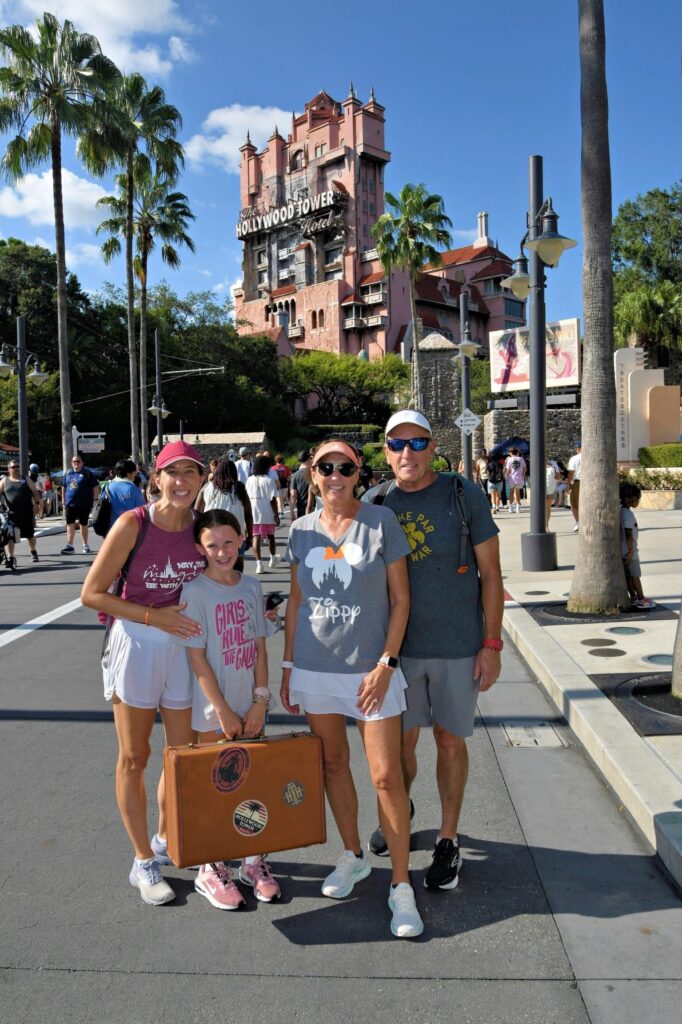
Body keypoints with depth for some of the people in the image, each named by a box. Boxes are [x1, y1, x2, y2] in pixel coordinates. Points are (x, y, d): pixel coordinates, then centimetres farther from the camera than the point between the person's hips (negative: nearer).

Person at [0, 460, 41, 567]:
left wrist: (37, 503, -7)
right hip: (10, 513, -1)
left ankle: (33, 552, 36)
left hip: (27, 513, 1)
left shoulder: (26, 479, 11)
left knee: (30, 534, 13)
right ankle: (11, 557, -10)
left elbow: (34, 491, 6)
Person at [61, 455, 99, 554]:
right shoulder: (67, 473, 11)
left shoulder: (87, 473, -2)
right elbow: (63, 488, 19)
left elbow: (95, 487, -3)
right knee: (70, 524, 1)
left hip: (84, 504, -3)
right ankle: (69, 545, 4)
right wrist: (63, 501, 16)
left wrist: (95, 500, -9)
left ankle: (85, 546, 17)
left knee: (83, 524, 6)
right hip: (70, 504, 3)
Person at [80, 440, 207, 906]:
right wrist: (154, 617, -19)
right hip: (136, 644, -4)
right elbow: (93, 593, -13)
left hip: (186, 645, 4)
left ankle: (165, 840, 39)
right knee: (134, 758, 9)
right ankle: (144, 863, 26)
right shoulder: (133, 525, -16)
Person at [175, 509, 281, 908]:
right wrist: (224, 712, -13)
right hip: (214, 710, -4)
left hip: (251, 707, 4)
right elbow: (197, 657, -13)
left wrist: (261, 700, -4)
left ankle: (255, 859, 29)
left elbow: (260, 647, 4)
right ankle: (210, 869, 23)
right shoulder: (195, 591, -12)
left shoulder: (251, 586, 2)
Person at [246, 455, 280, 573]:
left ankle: (259, 563, -7)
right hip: (267, 514, -2)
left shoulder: (250, 480, 2)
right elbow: (273, 499, -12)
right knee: (270, 536, 16)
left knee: (256, 537, 2)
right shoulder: (269, 480, -10)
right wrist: (276, 515, -7)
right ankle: (273, 558, 32)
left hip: (253, 513, 2)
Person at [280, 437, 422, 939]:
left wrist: (386, 663, -11)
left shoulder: (381, 522, -7)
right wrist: (288, 664, 9)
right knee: (333, 762, 16)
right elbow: (296, 601, 11)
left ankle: (401, 887, 14)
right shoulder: (302, 530, 3)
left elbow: (400, 598, -5)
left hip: (371, 667, -3)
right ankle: (353, 856, 37)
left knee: (386, 776, -2)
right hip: (314, 667, 4)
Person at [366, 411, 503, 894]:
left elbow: (491, 574, -4)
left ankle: (448, 840, 29)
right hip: (398, 646, 2)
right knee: (400, 741, 13)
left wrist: (492, 643, -7)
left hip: (458, 646, -2)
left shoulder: (464, 496, -7)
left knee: (450, 740, 10)